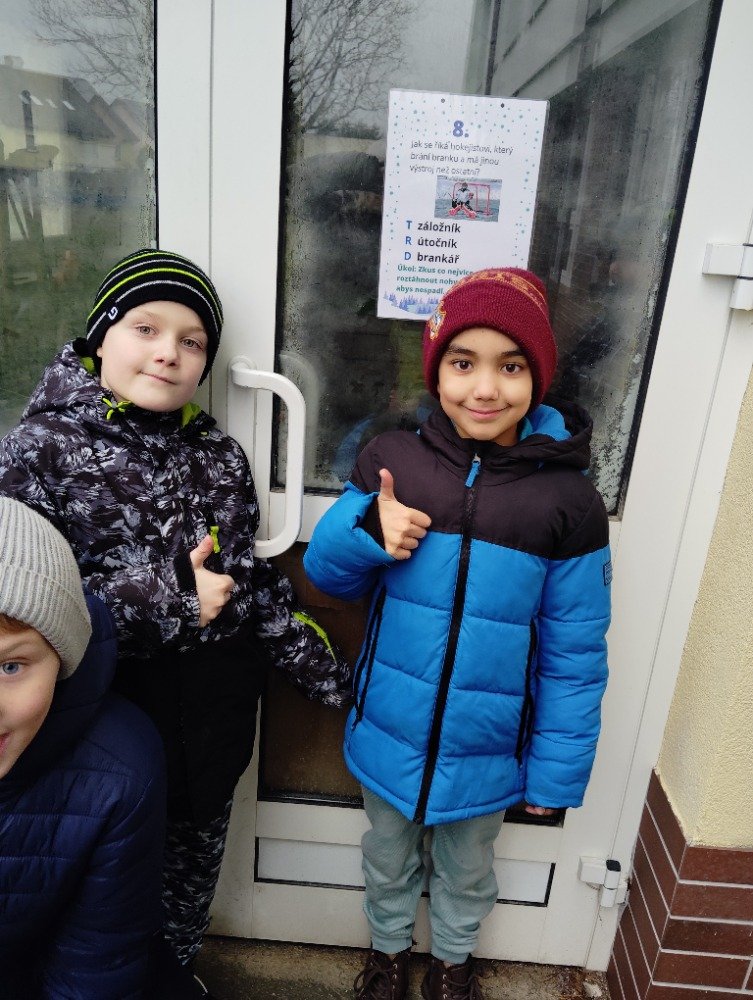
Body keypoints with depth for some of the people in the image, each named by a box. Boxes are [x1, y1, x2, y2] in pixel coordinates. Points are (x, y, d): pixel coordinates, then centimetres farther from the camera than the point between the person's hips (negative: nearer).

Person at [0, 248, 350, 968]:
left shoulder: (219, 455, 1)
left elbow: (252, 577, 7)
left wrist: (319, 669, 6)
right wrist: (159, 600, -24)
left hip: (219, 700, 4)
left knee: (196, 852, 24)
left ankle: (177, 968, 53)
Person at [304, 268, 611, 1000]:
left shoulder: (566, 501, -17)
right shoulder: (390, 461, -14)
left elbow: (573, 656, -9)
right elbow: (325, 571, -3)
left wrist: (556, 771, -4)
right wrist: (368, 534, -25)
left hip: (486, 748, -1)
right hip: (389, 733, 1)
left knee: (466, 870, 27)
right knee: (388, 858, 27)